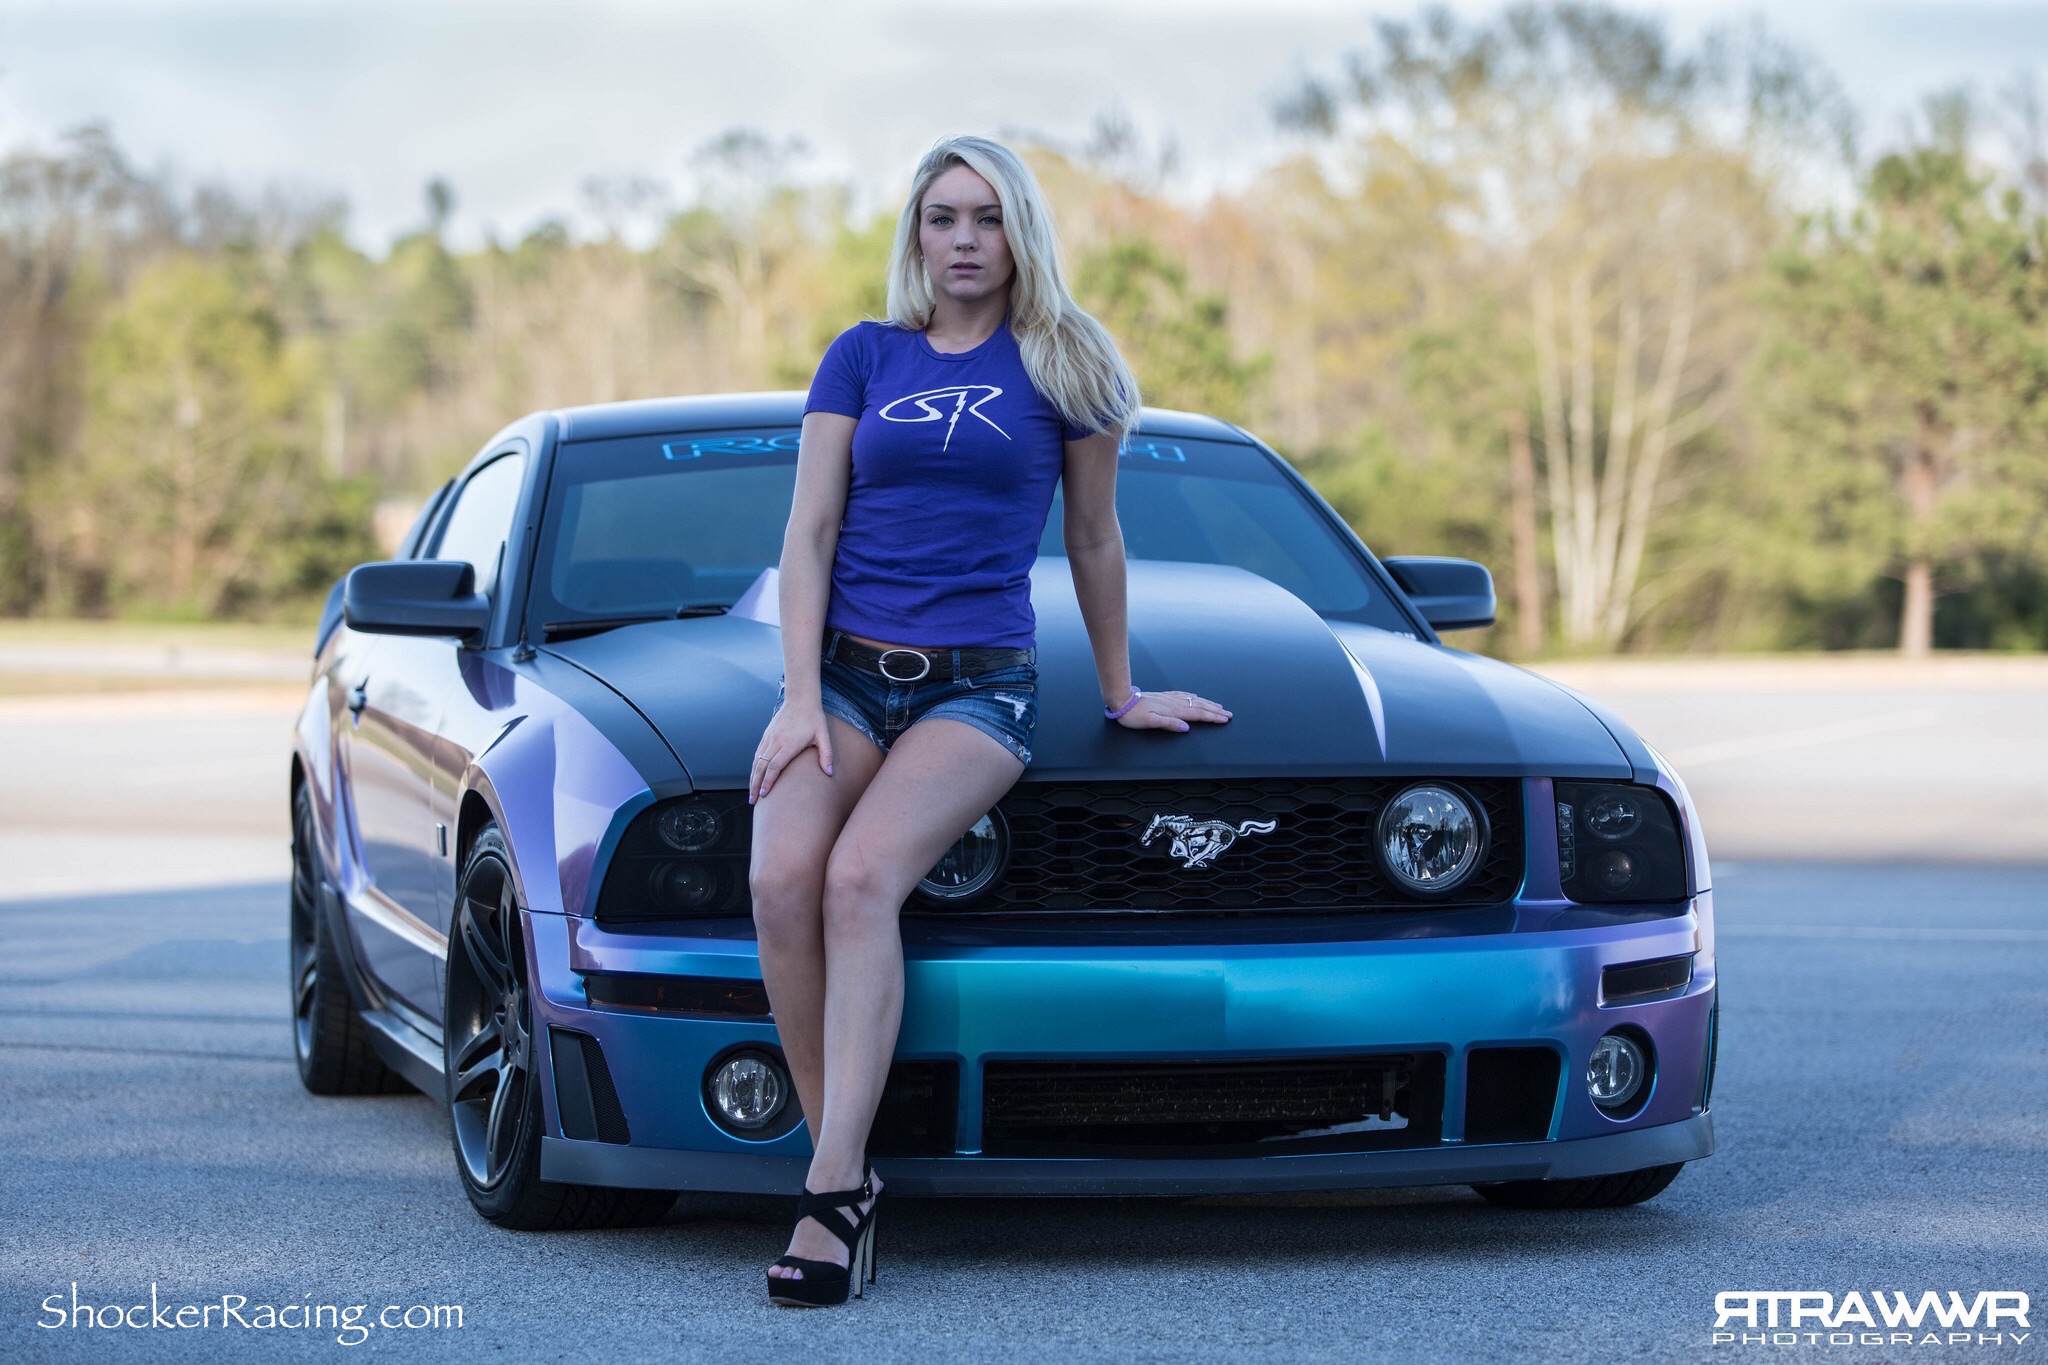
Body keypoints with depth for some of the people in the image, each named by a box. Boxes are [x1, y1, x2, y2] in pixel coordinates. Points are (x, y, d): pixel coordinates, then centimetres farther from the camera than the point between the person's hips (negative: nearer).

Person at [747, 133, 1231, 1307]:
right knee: (783, 878, -27)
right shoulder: (863, 357, 12)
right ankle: (845, 1167, -18)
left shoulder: (1062, 366, 7)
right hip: (846, 670, 2)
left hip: (978, 683, -2)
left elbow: (1095, 541, 16)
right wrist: (802, 696, -3)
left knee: (863, 876, -30)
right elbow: (810, 533, 8)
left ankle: (832, 1192, -33)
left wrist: (1120, 694, 22)